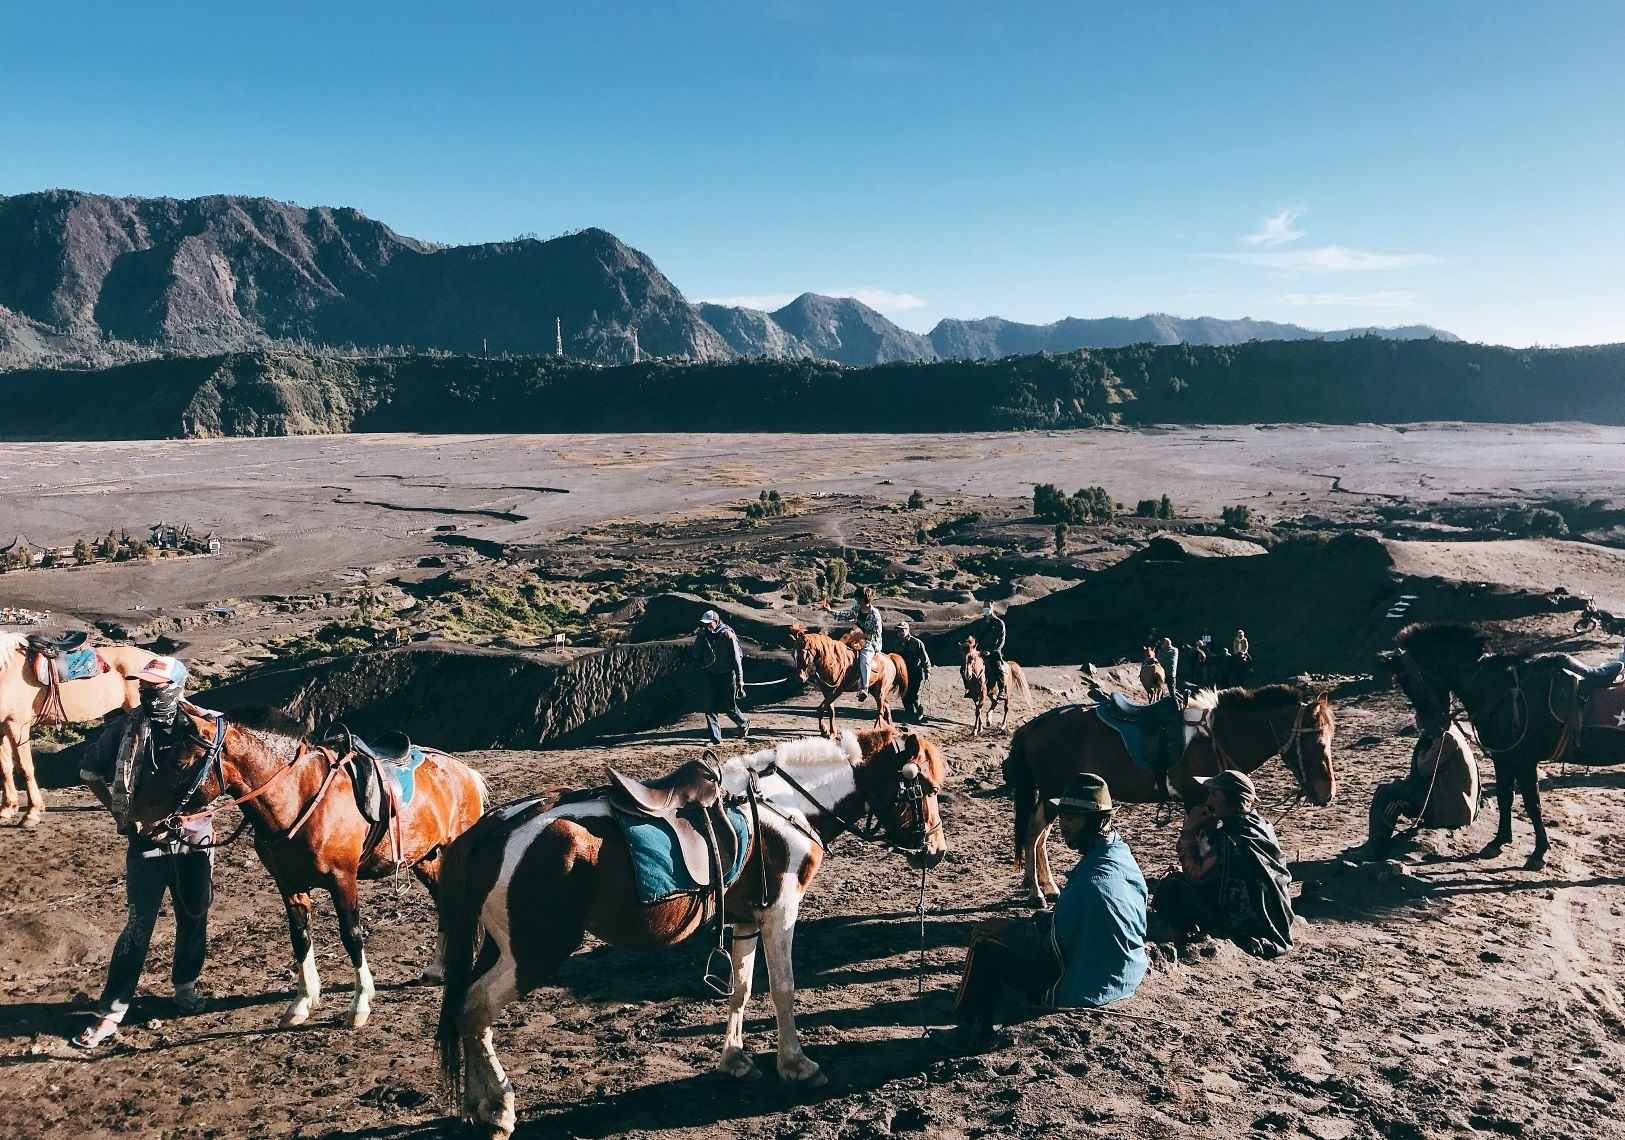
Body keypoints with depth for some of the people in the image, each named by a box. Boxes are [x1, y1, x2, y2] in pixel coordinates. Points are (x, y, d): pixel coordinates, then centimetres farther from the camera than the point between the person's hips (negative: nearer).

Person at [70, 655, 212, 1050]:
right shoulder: (124, 729, -6)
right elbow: (90, 772, 9)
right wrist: (119, 810, 1)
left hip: (195, 843, 1)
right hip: (146, 845, -1)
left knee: (194, 921, 15)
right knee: (138, 928, 1)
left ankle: (185, 986, 38)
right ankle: (110, 1012, 12)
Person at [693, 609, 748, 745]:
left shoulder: (728, 635, -11)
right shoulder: (705, 635, 4)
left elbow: (736, 658, -9)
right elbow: (696, 655, 0)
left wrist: (740, 678, -10)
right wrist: (699, 637, -11)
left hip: (727, 676, -5)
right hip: (710, 676, 5)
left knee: (730, 707, 4)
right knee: (710, 708, -2)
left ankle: (744, 725, 32)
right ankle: (716, 738, 4)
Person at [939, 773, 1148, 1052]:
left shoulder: (1091, 880, -30)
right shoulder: (1122, 853, -2)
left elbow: (1055, 947, -21)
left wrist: (1007, 929, -8)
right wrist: (1045, 918, 7)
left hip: (1086, 987, -9)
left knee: (985, 935, -1)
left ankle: (972, 1030, 14)